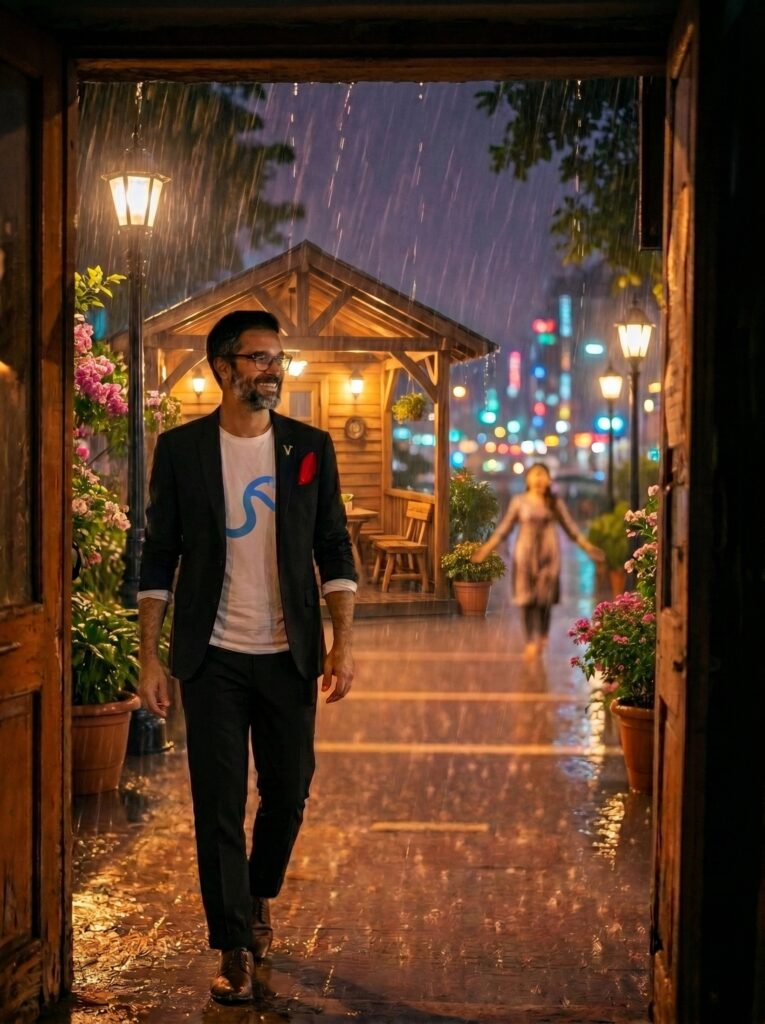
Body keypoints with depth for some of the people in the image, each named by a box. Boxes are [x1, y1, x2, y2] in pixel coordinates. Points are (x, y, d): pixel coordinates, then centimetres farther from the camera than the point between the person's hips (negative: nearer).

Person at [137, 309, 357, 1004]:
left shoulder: (310, 447, 3)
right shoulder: (181, 449, -1)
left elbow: (334, 548, 5)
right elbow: (159, 556, 1)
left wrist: (343, 643, -4)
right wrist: (149, 657, -4)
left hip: (288, 656, 2)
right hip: (212, 658, -2)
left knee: (288, 794, 11)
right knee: (219, 805, 0)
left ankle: (259, 897, 39)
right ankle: (235, 949, 10)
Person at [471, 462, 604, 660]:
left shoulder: (555, 503, 4)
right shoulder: (519, 501, 1)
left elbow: (570, 527, 9)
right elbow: (504, 527, 4)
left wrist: (588, 547, 4)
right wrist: (487, 547, -2)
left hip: (548, 555, 1)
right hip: (525, 554, -1)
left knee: (545, 598, 1)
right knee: (528, 598, -5)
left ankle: (542, 637, 22)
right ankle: (531, 642, -5)